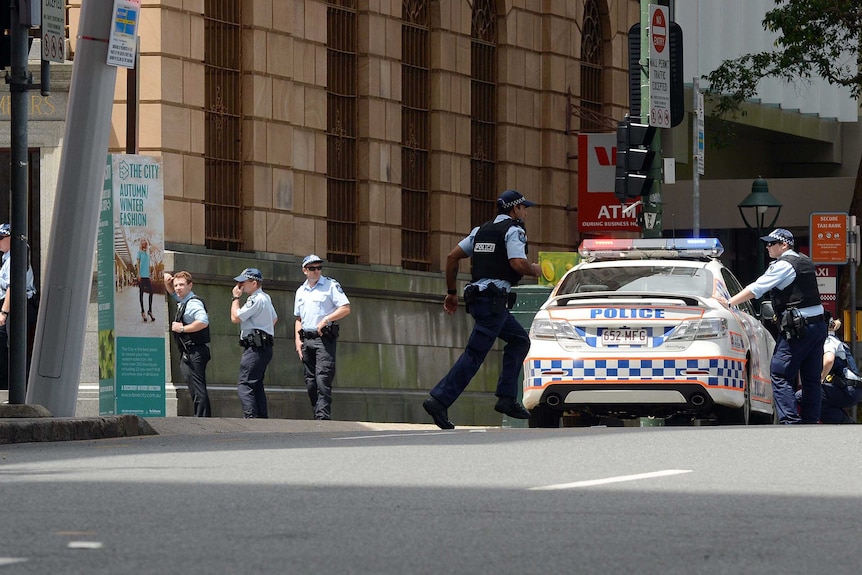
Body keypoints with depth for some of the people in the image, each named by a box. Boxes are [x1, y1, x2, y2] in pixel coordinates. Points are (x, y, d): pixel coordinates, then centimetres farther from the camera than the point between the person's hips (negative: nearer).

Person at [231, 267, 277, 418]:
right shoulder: (266, 298, 19)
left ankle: (250, 417, -25)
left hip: (255, 348, -11)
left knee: (244, 385, -15)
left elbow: (235, 318, -14)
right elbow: (274, 318, 34)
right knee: (257, 386, 13)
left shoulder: (256, 300, -14)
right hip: (264, 347, 11)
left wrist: (236, 298, -3)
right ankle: (262, 417, 12)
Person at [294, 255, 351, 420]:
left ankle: (323, 416, -22)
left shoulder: (331, 285, 1)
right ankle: (317, 416, 10)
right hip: (307, 339, 6)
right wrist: (298, 340, 11)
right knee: (310, 382, 5)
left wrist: (326, 319, -17)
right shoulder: (301, 291, 18)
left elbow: (346, 308, -6)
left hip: (324, 337, -6)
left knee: (323, 379, -16)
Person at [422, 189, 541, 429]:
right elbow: (518, 263, -20)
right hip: (494, 298, -9)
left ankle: (507, 398, 12)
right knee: (475, 354, -11)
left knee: (519, 340, 19)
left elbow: (452, 257, 16)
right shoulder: (514, 231, -4)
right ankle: (440, 400, -17)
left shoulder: (481, 230, 19)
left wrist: (451, 292, 21)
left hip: (476, 296, 9)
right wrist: (534, 270, 2)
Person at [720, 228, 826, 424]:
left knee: (780, 374, -8)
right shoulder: (805, 262, 18)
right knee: (811, 378, 10)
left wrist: (729, 303, -10)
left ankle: (790, 420, -17)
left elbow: (756, 289, -12)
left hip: (797, 327, -9)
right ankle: (811, 422, 9)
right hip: (818, 323, 9)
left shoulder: (783, 265, -9)